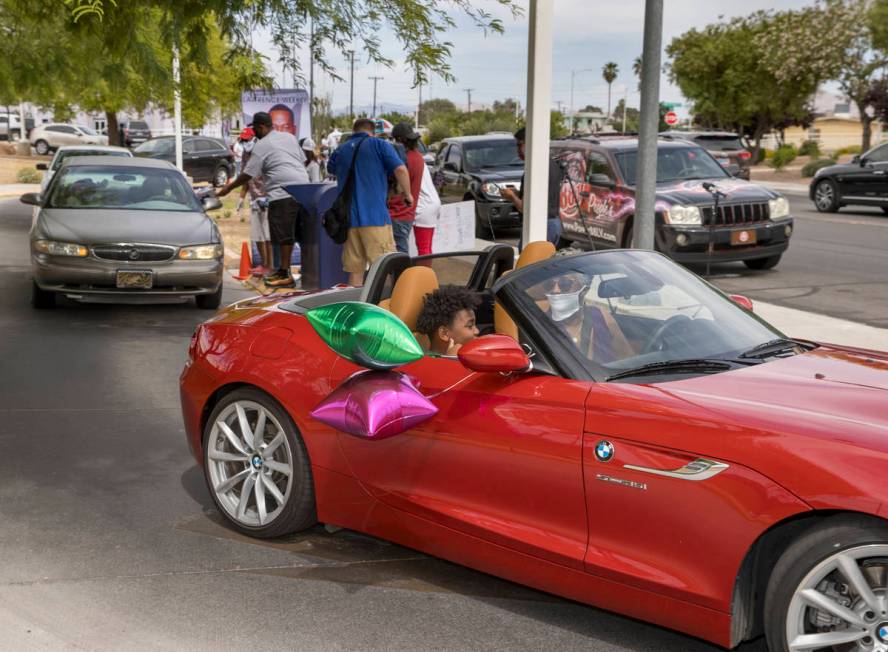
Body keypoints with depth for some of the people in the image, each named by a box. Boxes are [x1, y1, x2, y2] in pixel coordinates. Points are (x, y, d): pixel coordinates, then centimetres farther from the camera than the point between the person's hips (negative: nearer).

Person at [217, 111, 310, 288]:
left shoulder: (262, 146, -4)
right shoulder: (290, 137, 18)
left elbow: (248, 174, -3)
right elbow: (303, 160, 22)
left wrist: (228, 188, 8)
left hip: (283, 194, -8)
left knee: (284, 235, -5)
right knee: (295, 232, 11)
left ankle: (285, 274, -5)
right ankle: (284, 270, 20)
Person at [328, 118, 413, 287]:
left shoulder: (340, 151, 16)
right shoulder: (379, 145, 2)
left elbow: (331, 170, 36)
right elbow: (400, 169, -10)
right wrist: (407, 194, 3)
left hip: (348, 218, 5)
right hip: (375, 216, -5)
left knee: (355, 271, 7)